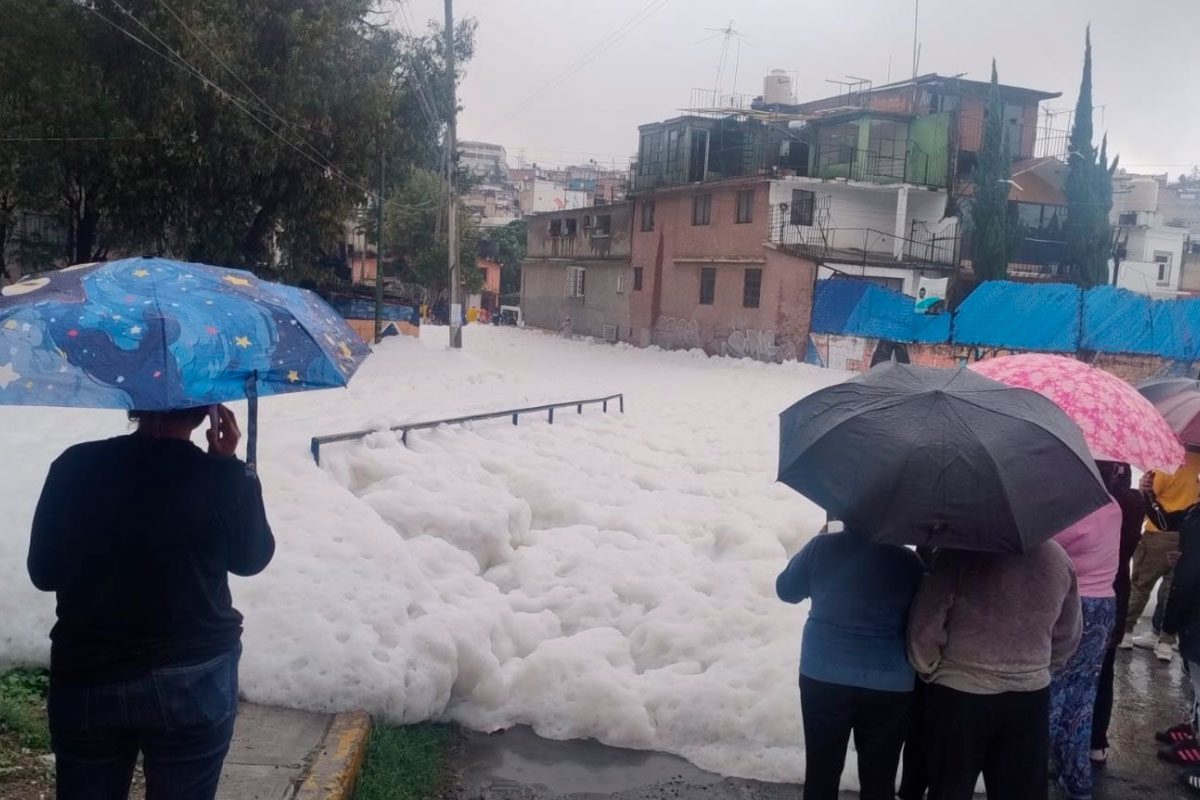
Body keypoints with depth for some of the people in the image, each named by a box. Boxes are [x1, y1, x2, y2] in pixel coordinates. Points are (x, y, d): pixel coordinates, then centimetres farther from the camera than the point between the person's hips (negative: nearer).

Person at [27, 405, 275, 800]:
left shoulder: (73, 467, -9)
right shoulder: (224, 479, -14)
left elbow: (43, 573, 1)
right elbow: (252, 558, 4)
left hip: (85, 678, 2)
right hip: (193, 683, -2)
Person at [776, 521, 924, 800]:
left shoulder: (822, 546, -2)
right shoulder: (908, 561, -3)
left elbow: (786, 590, 12)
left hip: (823, 674, 1)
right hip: (889, 682, -1)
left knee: (821, 771, 11)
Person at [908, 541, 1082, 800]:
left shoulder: (959, 554, -18)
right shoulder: (1058, 557, -3)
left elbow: (924, 627, -16)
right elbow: (1069, 636, 9)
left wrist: (929, 670, 3)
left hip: (957, 694, -3)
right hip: (1030, 696, 4)